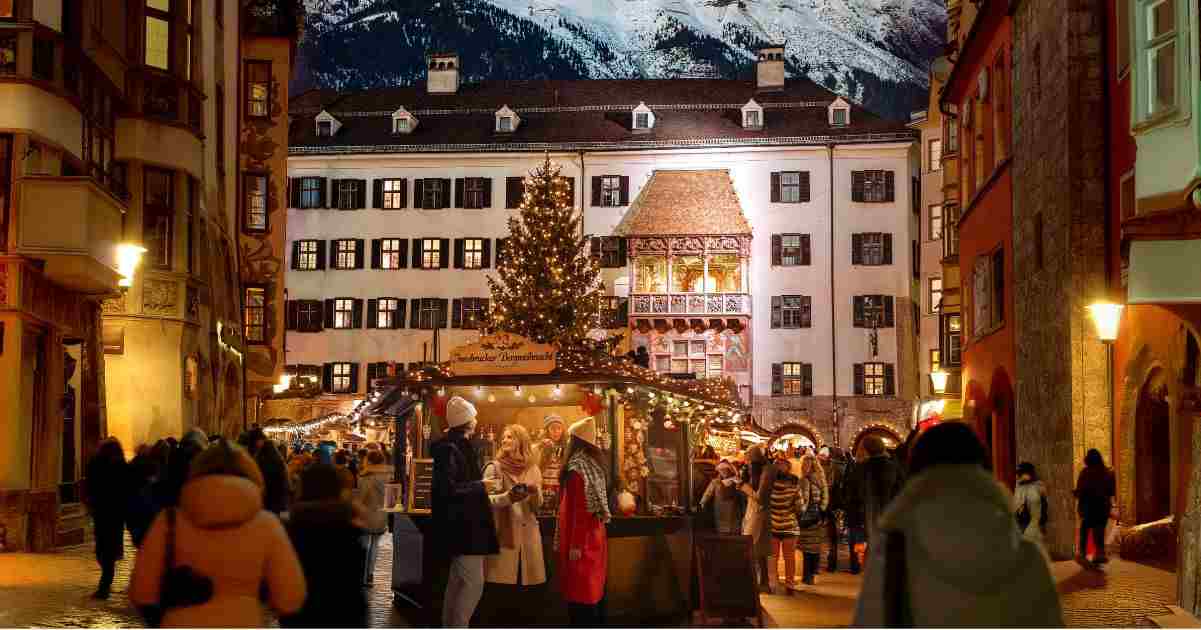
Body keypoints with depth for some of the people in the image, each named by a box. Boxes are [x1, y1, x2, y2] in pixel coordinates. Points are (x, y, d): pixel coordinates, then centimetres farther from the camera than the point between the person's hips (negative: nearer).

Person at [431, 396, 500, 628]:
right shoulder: (450, 449, -16)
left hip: (463, 526, 11)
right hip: (463, 526, -11)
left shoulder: (458, 446, 15)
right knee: (474, 582, -11)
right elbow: (447, 489, -24)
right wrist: (480, 485, -15)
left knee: (458, 582, 14)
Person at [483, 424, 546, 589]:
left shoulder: (533, 470, 10)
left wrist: (535, 492, -12)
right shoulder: (494, 468, 0)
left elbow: (538, 505, 9)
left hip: (528, 533, 3)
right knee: (502, 580, -7)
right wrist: (508, 497, -24)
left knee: (528, 578, 1)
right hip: (503, 532, -3)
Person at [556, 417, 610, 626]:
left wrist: (575, 544, -19)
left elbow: (578, 508, -19)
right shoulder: (594, 464, 11)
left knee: (580, 594, -5)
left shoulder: (577, 468, -14)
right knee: (593, 589, 13)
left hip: (581, 538, -9)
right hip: (595, 536, 9)